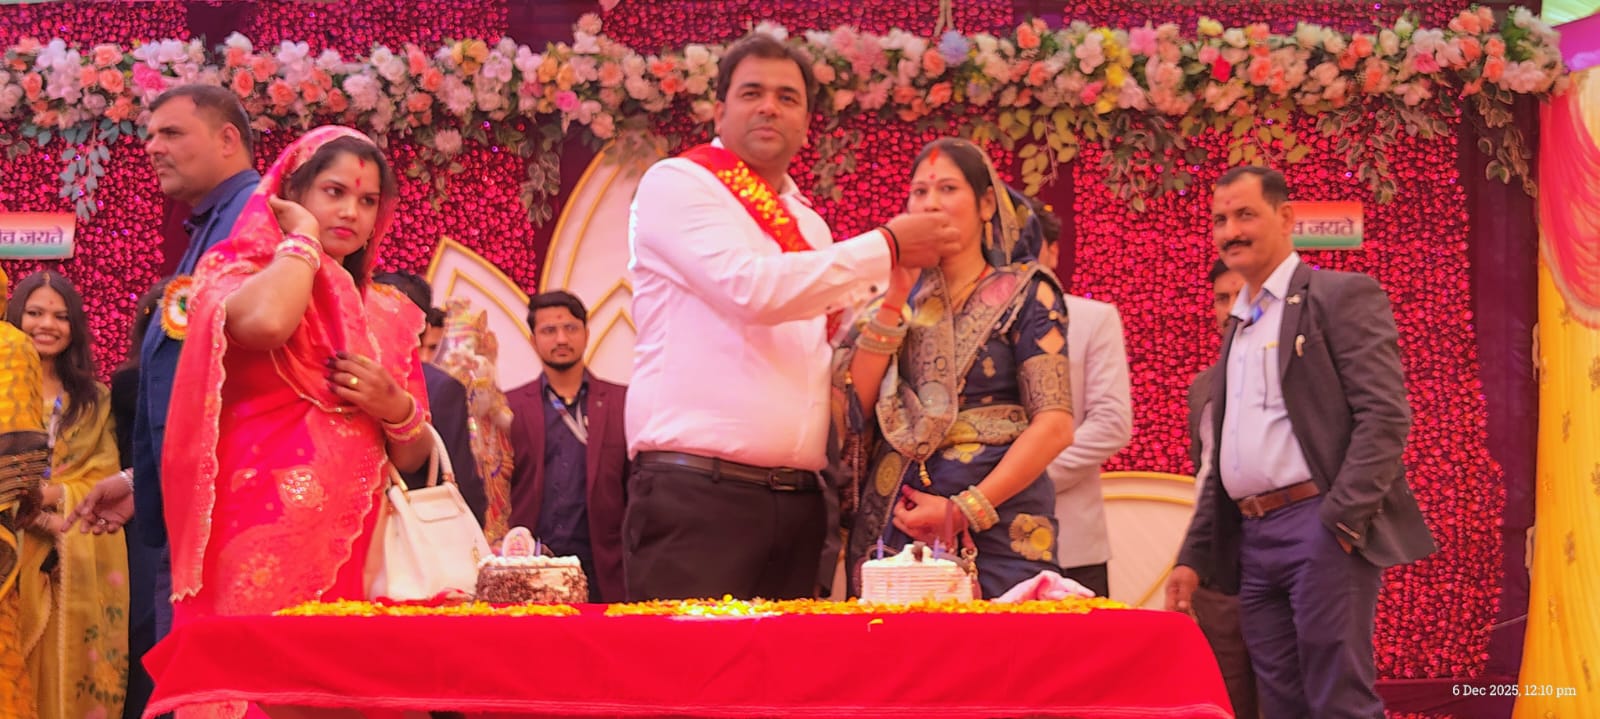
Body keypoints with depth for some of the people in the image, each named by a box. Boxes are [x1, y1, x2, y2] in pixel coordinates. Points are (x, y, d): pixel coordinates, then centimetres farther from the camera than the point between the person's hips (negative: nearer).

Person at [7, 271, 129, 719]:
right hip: (14, 556, -2)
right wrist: (43, 515, -15)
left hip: (78, 565, 2)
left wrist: (53, 493, -11)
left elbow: (103, 480, 6)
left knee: (71, 673, 1)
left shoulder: (94, 400, 13)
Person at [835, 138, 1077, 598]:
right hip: (891, 527, 3)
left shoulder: (1024, 293, 2)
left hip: (996, 529, -3)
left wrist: (967, 509, -15)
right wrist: (896, 297, -4)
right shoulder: (898, 296, 14)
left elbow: (1055, 426, -8)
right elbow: (855, 409, 1)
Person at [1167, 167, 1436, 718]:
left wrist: (1342, 521, -19)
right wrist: (1193, 557, 17)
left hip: (1319, 527, -7)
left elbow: (1385, 415, -12)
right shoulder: (1239, 325, 21)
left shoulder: (1341, 296, -2)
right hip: (1252, 541, 7)